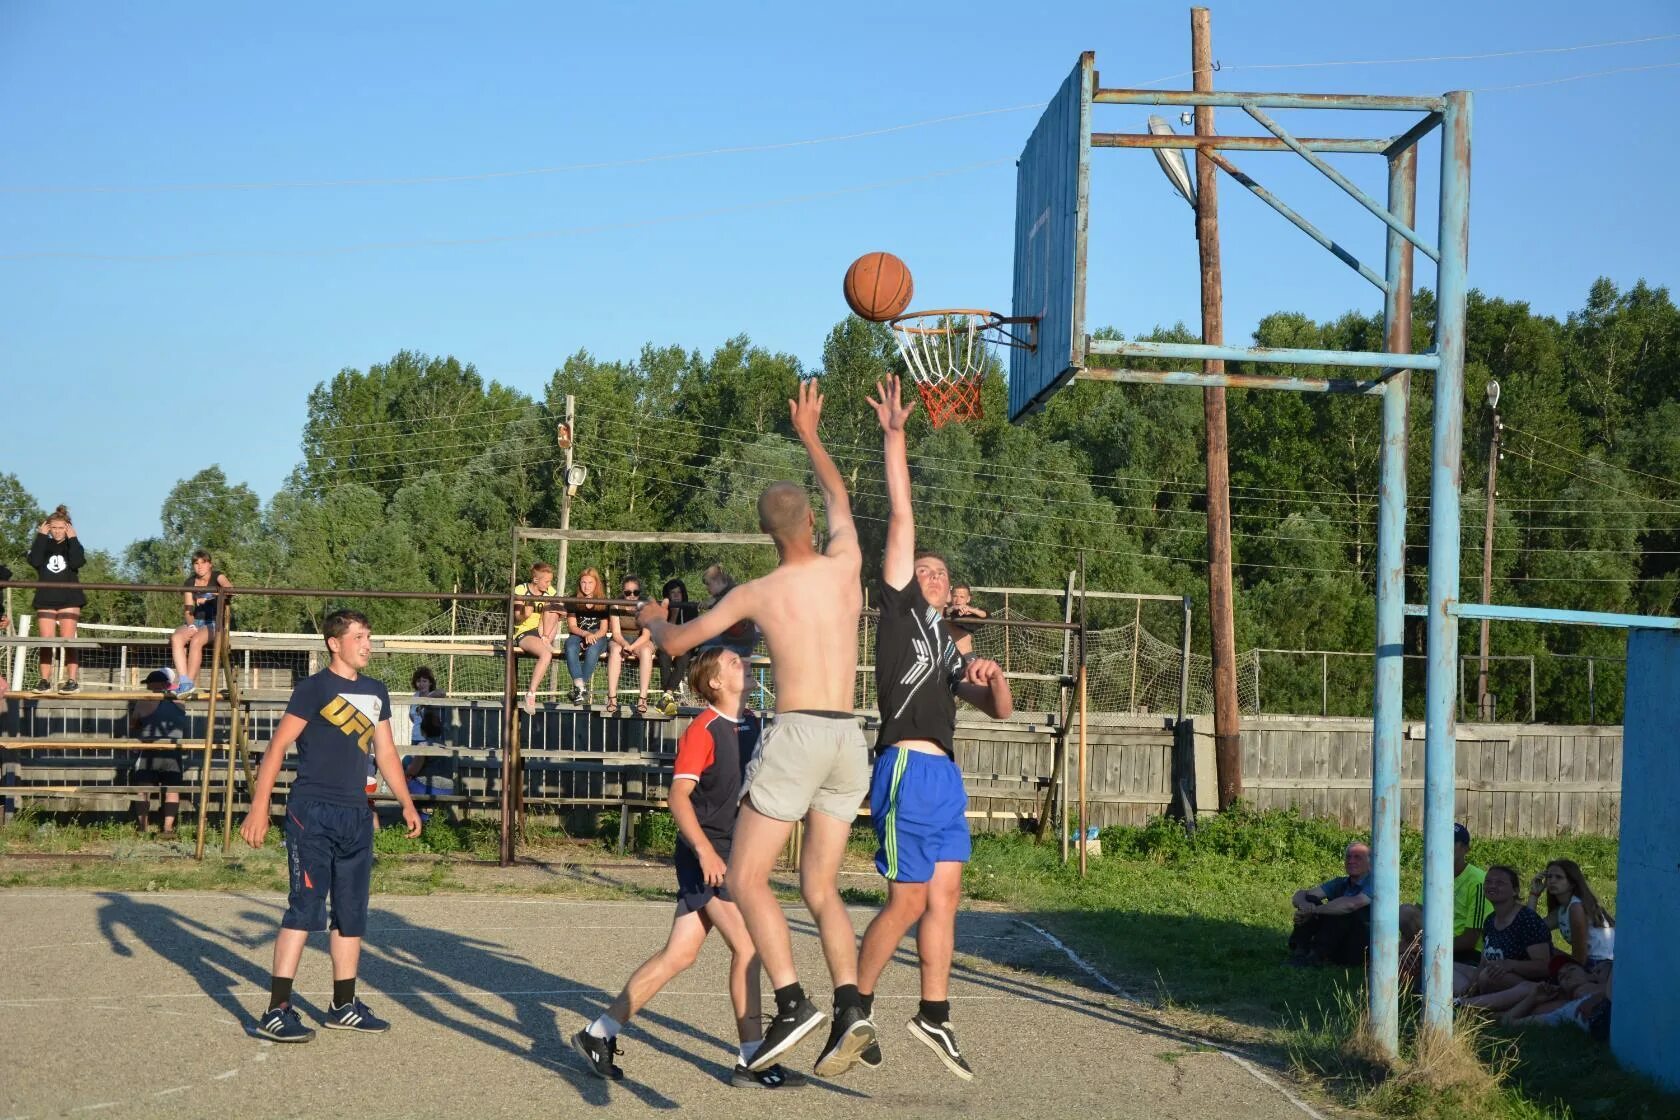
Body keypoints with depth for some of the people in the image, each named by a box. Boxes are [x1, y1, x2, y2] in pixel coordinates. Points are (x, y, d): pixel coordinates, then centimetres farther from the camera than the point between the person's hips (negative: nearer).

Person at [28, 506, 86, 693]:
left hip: (69, 599, -2)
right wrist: (41, 537, -8)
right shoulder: (43, 545, 11)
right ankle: (45, 680, 0)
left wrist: (72, 539, -11)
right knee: (46, 641, -1)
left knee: (68, 640, -7)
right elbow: (34, 561, -11)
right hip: (46, 600, 2)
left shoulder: (72, 545, 8)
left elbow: (77, 562, -14)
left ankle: (72, 679, -9)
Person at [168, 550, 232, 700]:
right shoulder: (190, 582, 13)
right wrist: (190, 624, -13)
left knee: (196, 641, -35)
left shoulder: (216, 577, 1)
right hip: (194, 622, 4)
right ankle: (184, 681, -40)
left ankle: (190, 683, -30)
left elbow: (228, 587, -22)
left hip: (214, 622, -4)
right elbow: (188, 608, 6)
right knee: (176, 638, -29)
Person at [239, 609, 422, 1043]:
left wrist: (406, 803, 16)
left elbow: (385, 752, 22)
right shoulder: (314, 688, -7)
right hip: (312, 814, -7)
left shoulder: (376, 693, 14)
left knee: (352, 913, 12)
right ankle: (277, 1011, -9)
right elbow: (277, 747, -9)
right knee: (305, 908, -12)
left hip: (356, 816, 7)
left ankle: (344, 1006, 23)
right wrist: (259, 807, -15)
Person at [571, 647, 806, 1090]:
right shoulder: (703, 730, -13)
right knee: (748, 945, -10)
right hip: (706, 854, -8)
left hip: (728, 851, 8)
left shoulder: (750, 723, 13)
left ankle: (599, 1034, 15)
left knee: (679, 955, 8)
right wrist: (704, 849, -30)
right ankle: (751, 1061, -3)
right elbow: (678, 796, -20)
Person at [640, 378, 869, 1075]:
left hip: (798, 732, -5)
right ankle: (851, 1007, -4)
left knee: (746, 878, 1)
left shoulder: (757, 594, -1)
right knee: (821, 888, 12)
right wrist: (810, 437, 44)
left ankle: (792, 1003, -15)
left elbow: (675, 644, 13)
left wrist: (651, 619, 36)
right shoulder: (846, 563, 7)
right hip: (850, 738, 5)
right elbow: (840, 499, 31)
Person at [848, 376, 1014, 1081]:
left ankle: (934, 1015, 14)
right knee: (908, 901, -6)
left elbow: (999, 711, 23)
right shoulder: (899, 606, 6)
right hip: (909, 768, -8)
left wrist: (994, 680, 1)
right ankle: (855, 1006, 7)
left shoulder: (948, 646, 25)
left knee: (943, 897, 7)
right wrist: (894, 436, -4)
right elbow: (901, 517, -1)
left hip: (946, 774, 8)